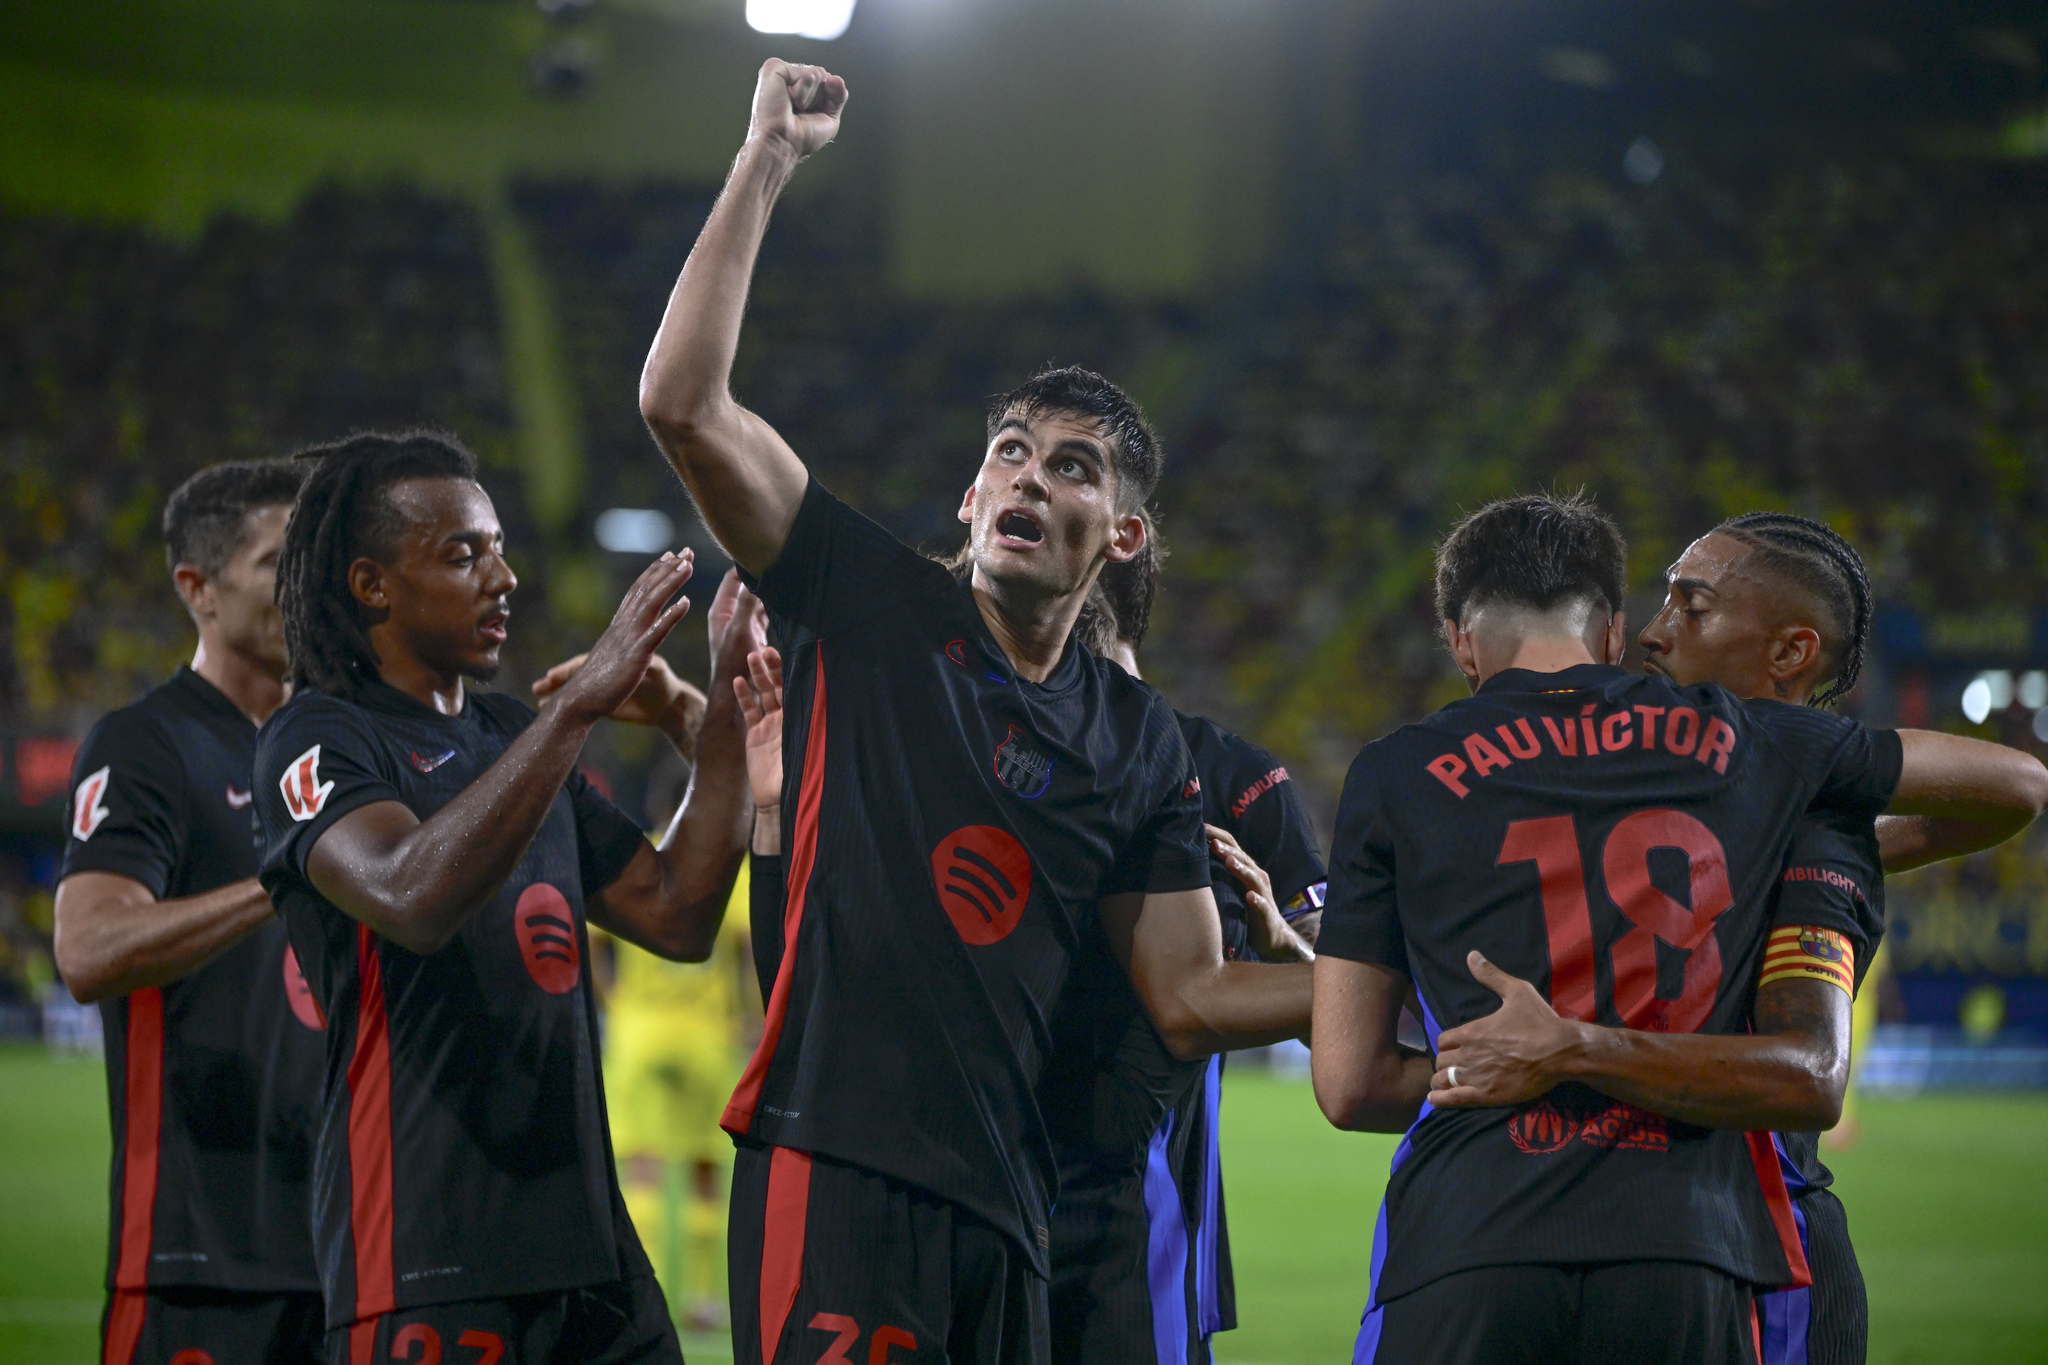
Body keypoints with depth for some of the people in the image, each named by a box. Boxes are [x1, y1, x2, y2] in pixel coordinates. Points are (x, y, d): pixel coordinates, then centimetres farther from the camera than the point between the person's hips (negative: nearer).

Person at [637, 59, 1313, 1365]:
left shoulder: (1139, 740, 16)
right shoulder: (869, 605, 5)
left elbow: (1191, 998, 17)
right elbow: (684, 404, -5)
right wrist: (766, 166, -6)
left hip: (1003, 1195, 5)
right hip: (836, 1163, -5)